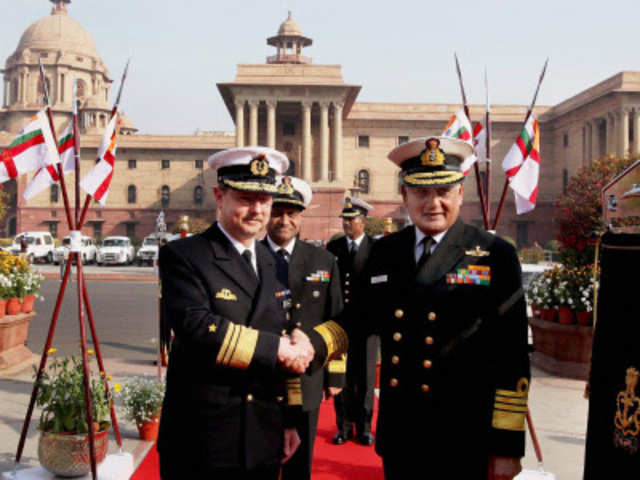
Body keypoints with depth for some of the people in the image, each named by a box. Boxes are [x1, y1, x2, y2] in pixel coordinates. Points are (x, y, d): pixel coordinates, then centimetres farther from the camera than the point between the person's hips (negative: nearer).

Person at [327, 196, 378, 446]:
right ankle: (344, 425, 19)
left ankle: (364, 426, 19)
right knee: (341, 375, 7)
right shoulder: (333, 247, 8)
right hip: (340, 321, 2)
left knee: (366, 376, 6)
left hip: (367, 322, -2)